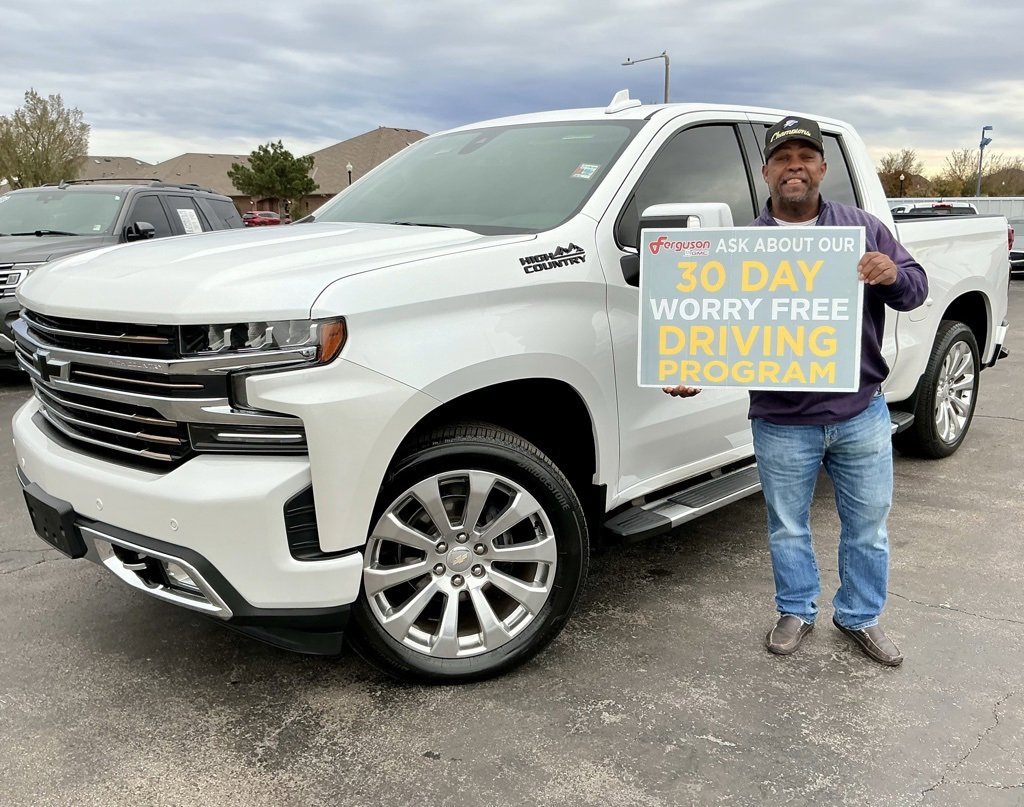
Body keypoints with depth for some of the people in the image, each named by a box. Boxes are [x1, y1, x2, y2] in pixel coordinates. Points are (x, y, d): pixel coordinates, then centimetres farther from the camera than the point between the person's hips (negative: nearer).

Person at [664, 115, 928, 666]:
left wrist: (894, 276, -18)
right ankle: (796, 612, 35)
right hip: (782, 422, -1)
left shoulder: (863, 227, 5)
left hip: (862, 413, 2)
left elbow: (916, 289, 6)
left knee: (867, 525, 14)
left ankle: (861, 617, 35)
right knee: (788, 528, 13)